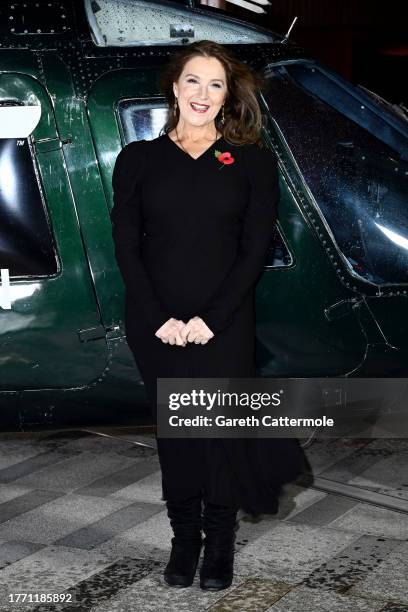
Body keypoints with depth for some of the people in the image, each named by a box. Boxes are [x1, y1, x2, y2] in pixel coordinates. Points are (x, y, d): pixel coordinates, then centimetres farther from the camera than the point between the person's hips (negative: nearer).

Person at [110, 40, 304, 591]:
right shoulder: (139, 159, 6)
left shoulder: (252, 161, 3)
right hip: (156, 325, 1)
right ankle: (184, 539, 22)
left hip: (224, 325, -1)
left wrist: (212, 318, -12)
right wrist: (159, 318, -10)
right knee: (175, 433, 8)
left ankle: (220, 544, 17)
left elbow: (256, 249, -3)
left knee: (222, 432, -1)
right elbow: (126, 245, 1)